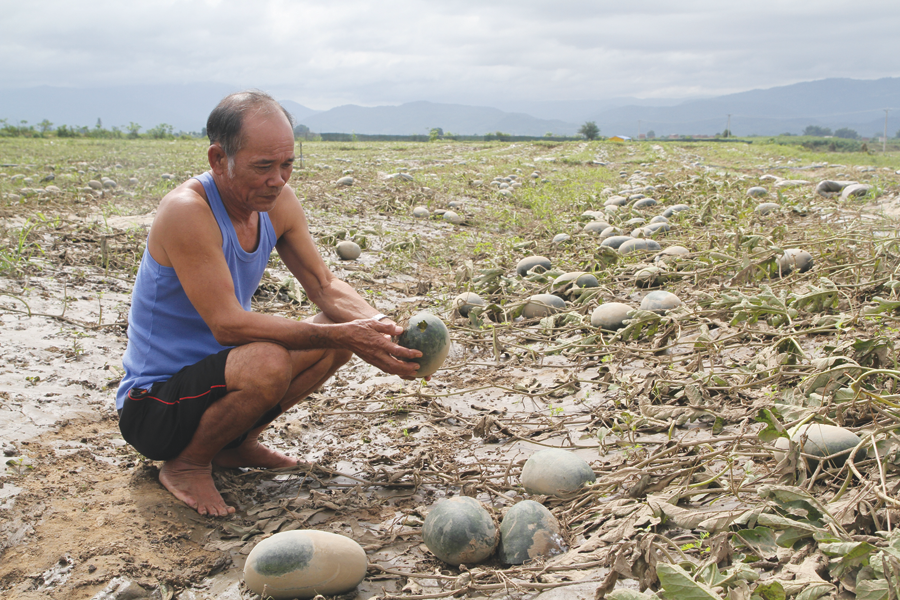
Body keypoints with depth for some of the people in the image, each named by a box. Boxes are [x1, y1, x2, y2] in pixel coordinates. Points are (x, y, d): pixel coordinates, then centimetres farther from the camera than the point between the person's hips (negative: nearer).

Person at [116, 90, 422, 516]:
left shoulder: (277, 201, -3)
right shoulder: (187, 211, -26)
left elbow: (325, 286, 0)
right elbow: (228, 324, -31)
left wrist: (378, 326, -20)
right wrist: (341, 335, -34)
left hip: (216, 371, 8)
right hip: (152, 406, -8)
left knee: (344, 329, -1)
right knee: (268, 362, -35)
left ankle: (237, 442, 10)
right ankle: (185, 463, -6)